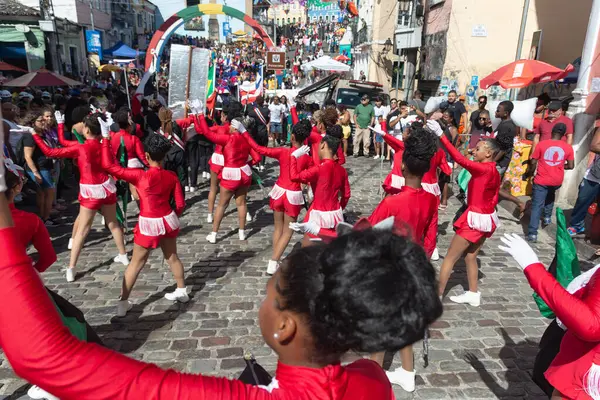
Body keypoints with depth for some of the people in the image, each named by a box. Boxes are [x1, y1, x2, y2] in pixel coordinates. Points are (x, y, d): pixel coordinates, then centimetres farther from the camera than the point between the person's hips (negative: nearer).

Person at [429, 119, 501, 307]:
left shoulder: (484, 169, -20)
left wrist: (441, 135, -34)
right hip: (485, 218, 9)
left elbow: (461, 159, -32)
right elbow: (494, 199, 12)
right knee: (470, 256, 20)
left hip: (475, 219, -9)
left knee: (450, 257, 2)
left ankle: (438, 293, 10)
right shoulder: (493, 171, 7)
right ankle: (473, 294, 28)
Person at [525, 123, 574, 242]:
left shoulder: (541, 144, -7)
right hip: (557, 181, 3)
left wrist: (530, 172, 11)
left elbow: (533, 163, -6)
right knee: (550, 195, 36)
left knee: (536, 206, -4)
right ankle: (547, 217, 36)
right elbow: (570, 166, 4)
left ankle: (532, 233, -11)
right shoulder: (568, 147, -1)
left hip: (541, 180, -3)